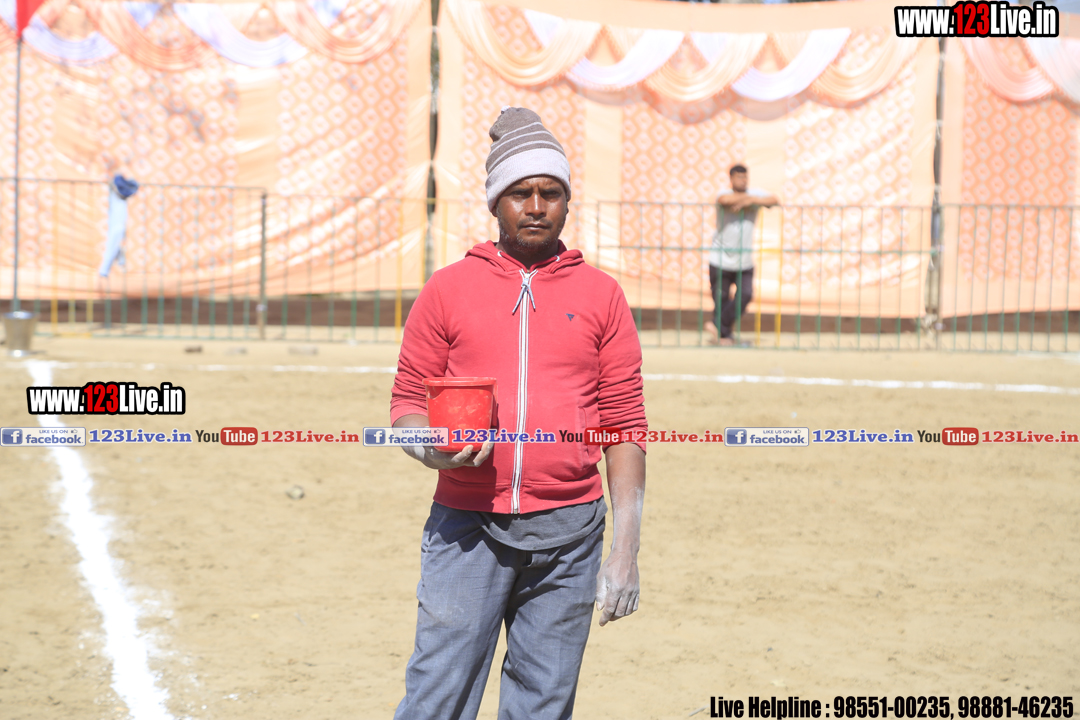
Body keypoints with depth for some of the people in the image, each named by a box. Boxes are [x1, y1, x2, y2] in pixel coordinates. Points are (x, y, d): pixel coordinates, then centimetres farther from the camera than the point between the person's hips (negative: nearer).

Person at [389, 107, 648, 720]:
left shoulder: (601, 296, 8)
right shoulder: (448, 290, 7)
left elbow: (626, 424, 6)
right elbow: (407, 400, 10)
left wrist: (626, 547, -1)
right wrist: (427, 444, -14)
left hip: (567, 532, 1)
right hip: (467, 529, -1)